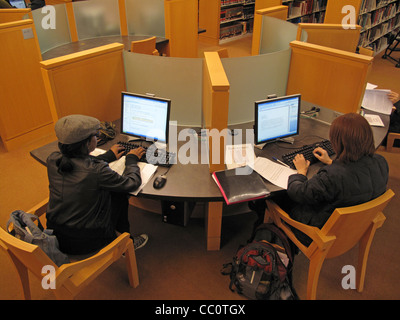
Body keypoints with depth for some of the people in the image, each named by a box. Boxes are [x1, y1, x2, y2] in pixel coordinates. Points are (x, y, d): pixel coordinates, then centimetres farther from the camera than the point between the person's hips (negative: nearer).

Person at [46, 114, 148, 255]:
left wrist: (109, 156, 23)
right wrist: (132, 158, 5)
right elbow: (133, 182, -14)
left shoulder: (53, 159, -10)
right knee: (120, 194, 11)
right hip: (85, 243, -6)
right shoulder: (97, 171, -29)